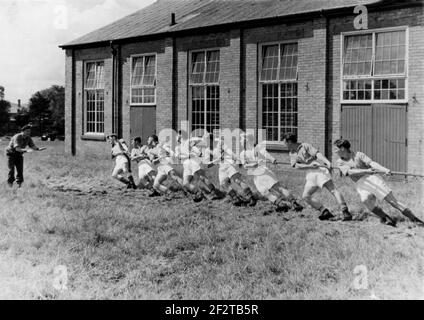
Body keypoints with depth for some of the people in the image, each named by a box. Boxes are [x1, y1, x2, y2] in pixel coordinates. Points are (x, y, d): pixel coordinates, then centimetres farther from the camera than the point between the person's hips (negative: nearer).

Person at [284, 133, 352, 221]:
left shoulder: (305, 146, 3)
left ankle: (345, 212, -27)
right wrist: (309, 166, -15)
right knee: (305, 196, -8)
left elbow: (317, 153, -9)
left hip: (320, 169, -6)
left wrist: (327, 162, -25)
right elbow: (296, 166, 2)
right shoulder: (292, 154, 17)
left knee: (333, 190, -20)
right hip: (311, 174, 6)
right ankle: (326, 212, -8)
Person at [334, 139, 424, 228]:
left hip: (372, 177, -2)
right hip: (361, 184, 2)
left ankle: (414, 219, -9)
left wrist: (385, 170, -32)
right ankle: (386, 218, -18)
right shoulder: (340, 162, 6)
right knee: (365, 200, -30)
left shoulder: (358, 155, -1)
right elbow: (350, 172, -10)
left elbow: (372, 163, -15)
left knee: (391, 200, -13)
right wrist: (366, 171, -23)